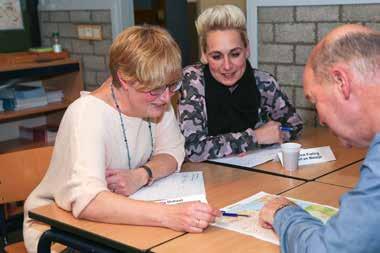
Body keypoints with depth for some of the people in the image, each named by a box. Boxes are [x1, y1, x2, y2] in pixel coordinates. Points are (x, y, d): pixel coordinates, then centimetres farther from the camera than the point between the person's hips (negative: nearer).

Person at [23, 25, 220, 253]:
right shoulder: (87, 113, -29)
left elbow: (172, 152, -2)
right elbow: (85, 200, -41)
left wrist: (141, 175, -23)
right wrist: (168, 215, -51)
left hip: (117, 217, 5)